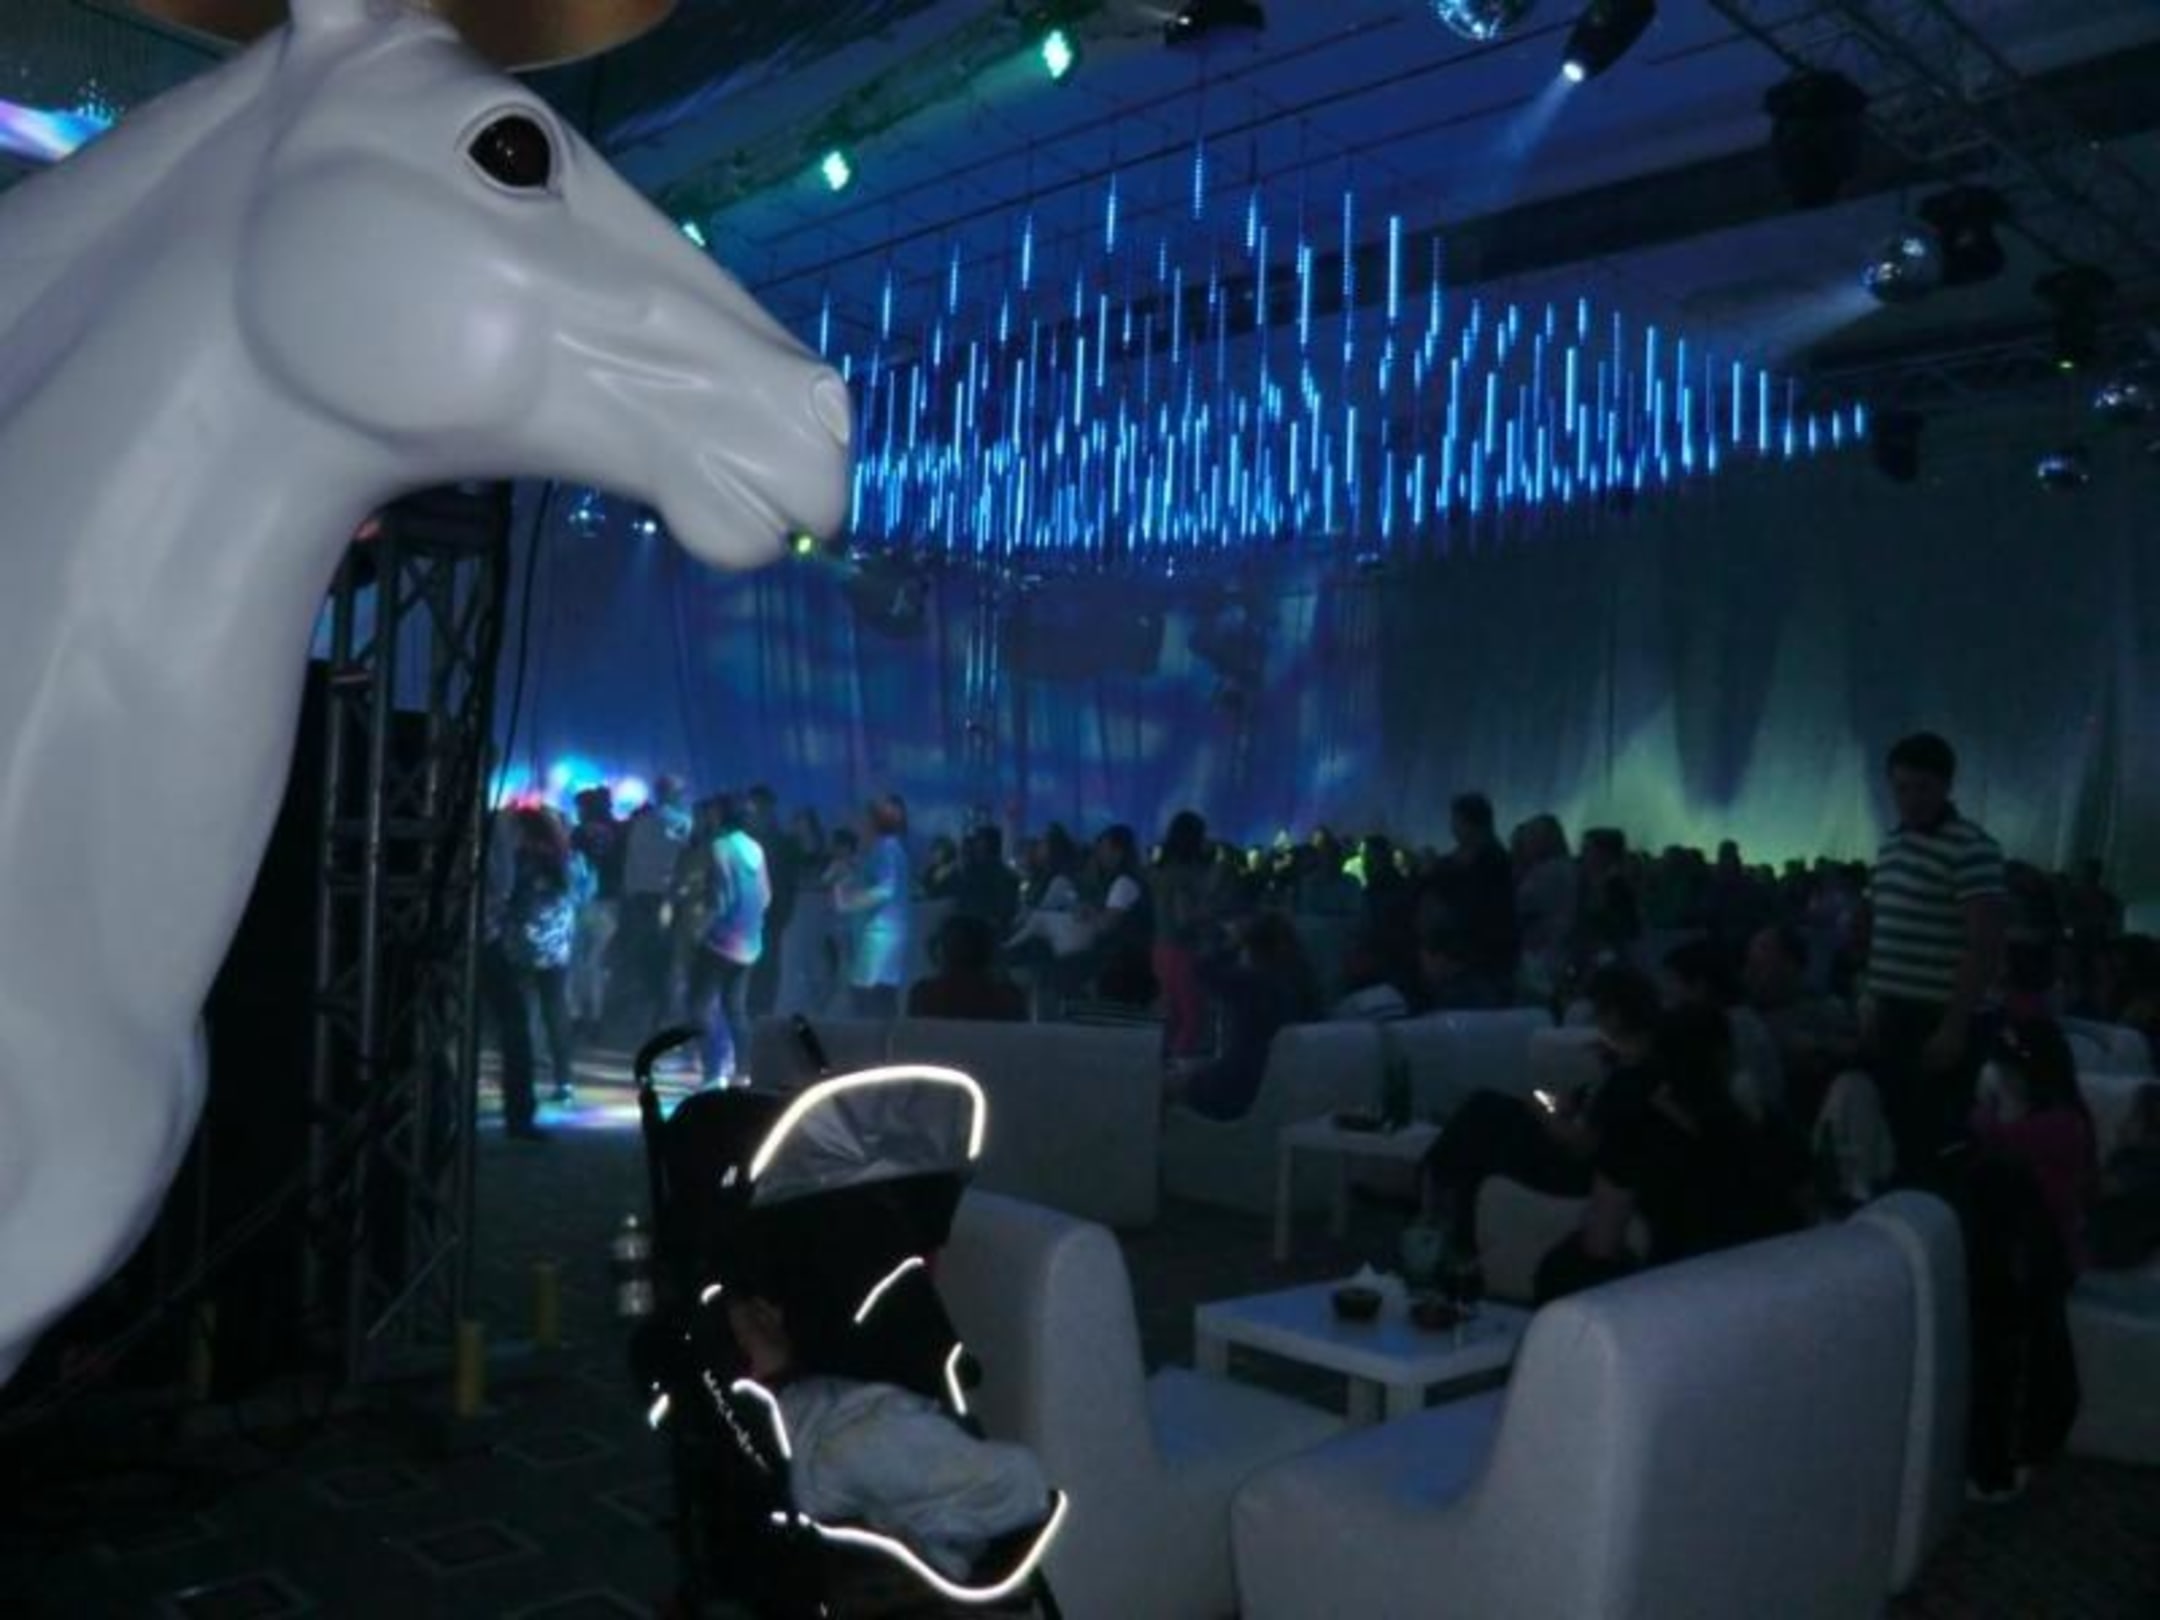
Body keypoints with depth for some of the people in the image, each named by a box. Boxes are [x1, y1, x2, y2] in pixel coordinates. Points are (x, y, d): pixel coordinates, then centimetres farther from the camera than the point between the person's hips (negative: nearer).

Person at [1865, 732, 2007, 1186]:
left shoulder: (1971, 849, -13)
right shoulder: (1893, 842, 12)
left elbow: (1985, 948, -17)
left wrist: (1954, 1027, -18)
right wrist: (1876, 1002, 15)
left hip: (1940, 1019, -7)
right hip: (1895, 1013, 7)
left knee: (1937, 1142, -1)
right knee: (1899, 1133, 14)